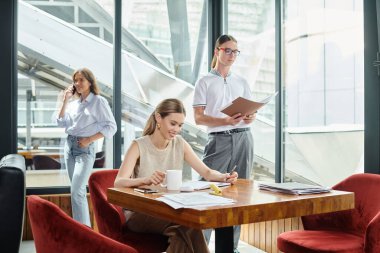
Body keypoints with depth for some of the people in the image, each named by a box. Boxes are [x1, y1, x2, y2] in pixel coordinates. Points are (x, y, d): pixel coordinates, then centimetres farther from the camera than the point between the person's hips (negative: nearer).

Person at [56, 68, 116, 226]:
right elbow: (61, 123, 10)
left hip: (85, 149, -7)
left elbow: (111, 127, -11)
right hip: (69, 146, 7)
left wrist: (89, 140, -15)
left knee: (76, 192, -15)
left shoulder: (98, 101, -8)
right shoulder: (73, 102, 10)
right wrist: (65, 101, 2)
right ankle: (83, 226, 21)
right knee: (79, 191, 12)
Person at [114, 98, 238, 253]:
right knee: (186, 226, -31)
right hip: (139, 213, -4)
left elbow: (206, 172, -1)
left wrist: (224, 177, -23)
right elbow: (118, 183, -24)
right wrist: (146, 180, -44)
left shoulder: (180, 144, 3)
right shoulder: (139, 146, -11)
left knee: (185, 229, -31)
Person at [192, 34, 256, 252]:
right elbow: (199, 118, -4)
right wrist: (226, 121, -19)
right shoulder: (205, 82, 4)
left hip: (243, 138, 4)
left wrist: (251, 117, -9)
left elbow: (252, 111, 16)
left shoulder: (242, 82, 16)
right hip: (219, 140, -4)